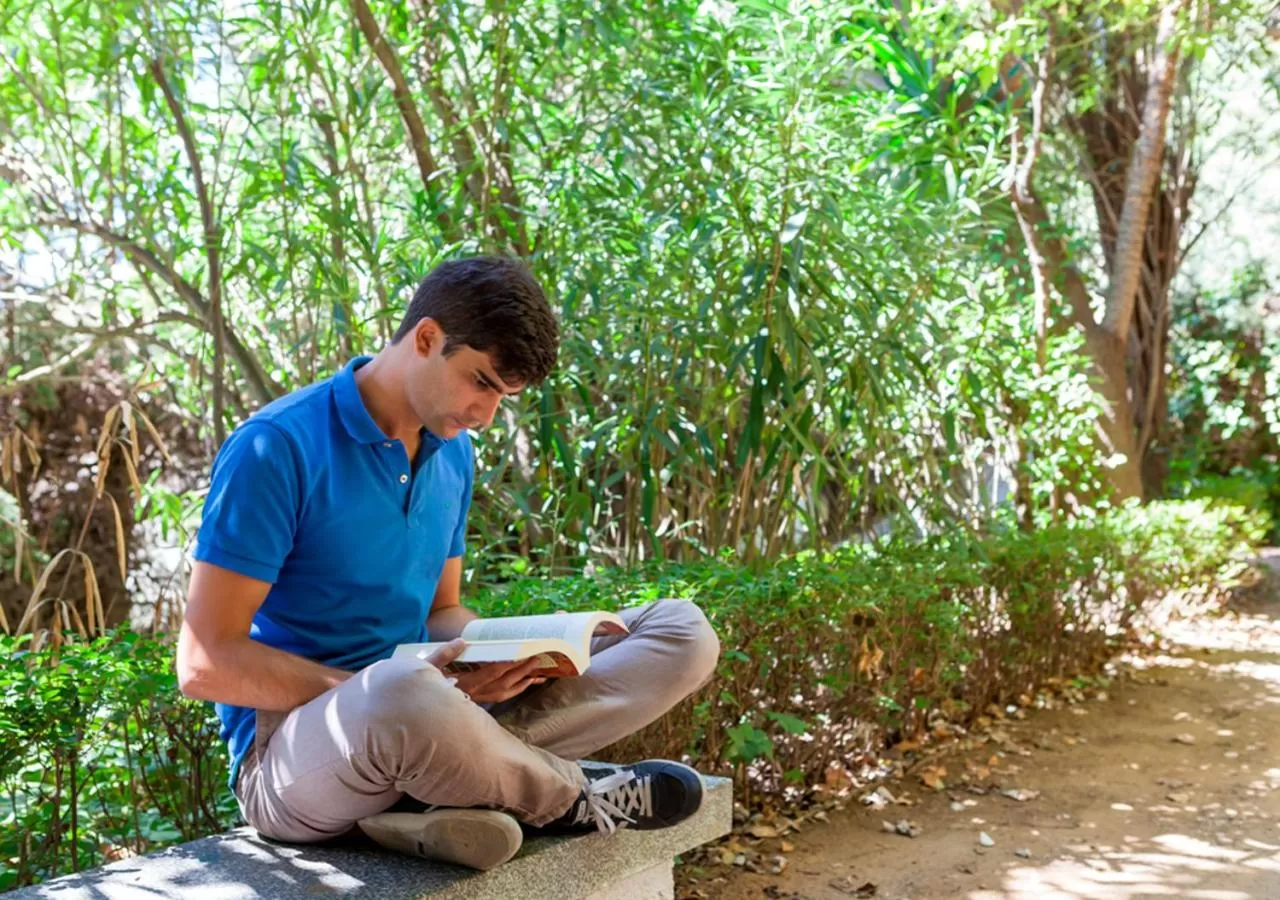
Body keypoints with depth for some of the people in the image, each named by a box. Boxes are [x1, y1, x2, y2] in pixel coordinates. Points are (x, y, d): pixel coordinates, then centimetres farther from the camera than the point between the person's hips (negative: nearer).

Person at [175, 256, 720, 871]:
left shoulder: (452, 452, 8)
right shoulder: (277, 446, -14)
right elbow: (205, 662, -16)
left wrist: (492, 654, -7)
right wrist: (376, 688, -22)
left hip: (416, 723, 7)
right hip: (293, 745, -7)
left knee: (683, 633, -4)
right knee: (400, 695, -45)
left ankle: (434, 796, -21)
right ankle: (571, 797, -13)